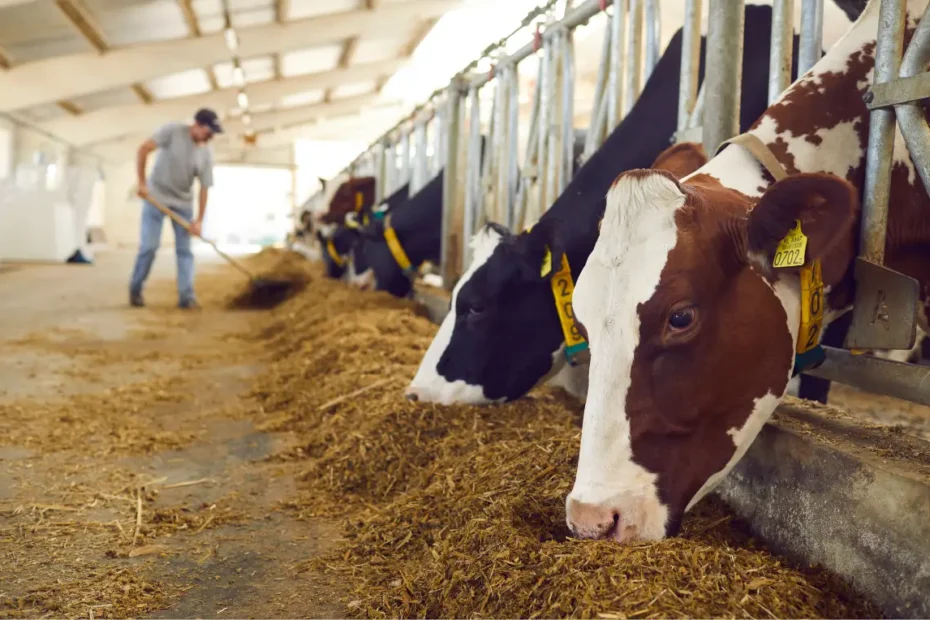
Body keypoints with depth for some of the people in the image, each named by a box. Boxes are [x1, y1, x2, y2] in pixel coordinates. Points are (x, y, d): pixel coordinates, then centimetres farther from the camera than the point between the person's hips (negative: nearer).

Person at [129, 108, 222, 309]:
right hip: (156, 197, -4)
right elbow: (144, 149, -16)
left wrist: (199, 219, -9)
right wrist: (142, 182, -20)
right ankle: (135, 290, 11)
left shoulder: (206, 154, -5)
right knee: (149, 246, -5)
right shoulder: (172, 130, -15)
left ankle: (187, 296, 2)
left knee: (184, 249, 0)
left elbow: (204, 188, -4)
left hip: (183, 203, 4)